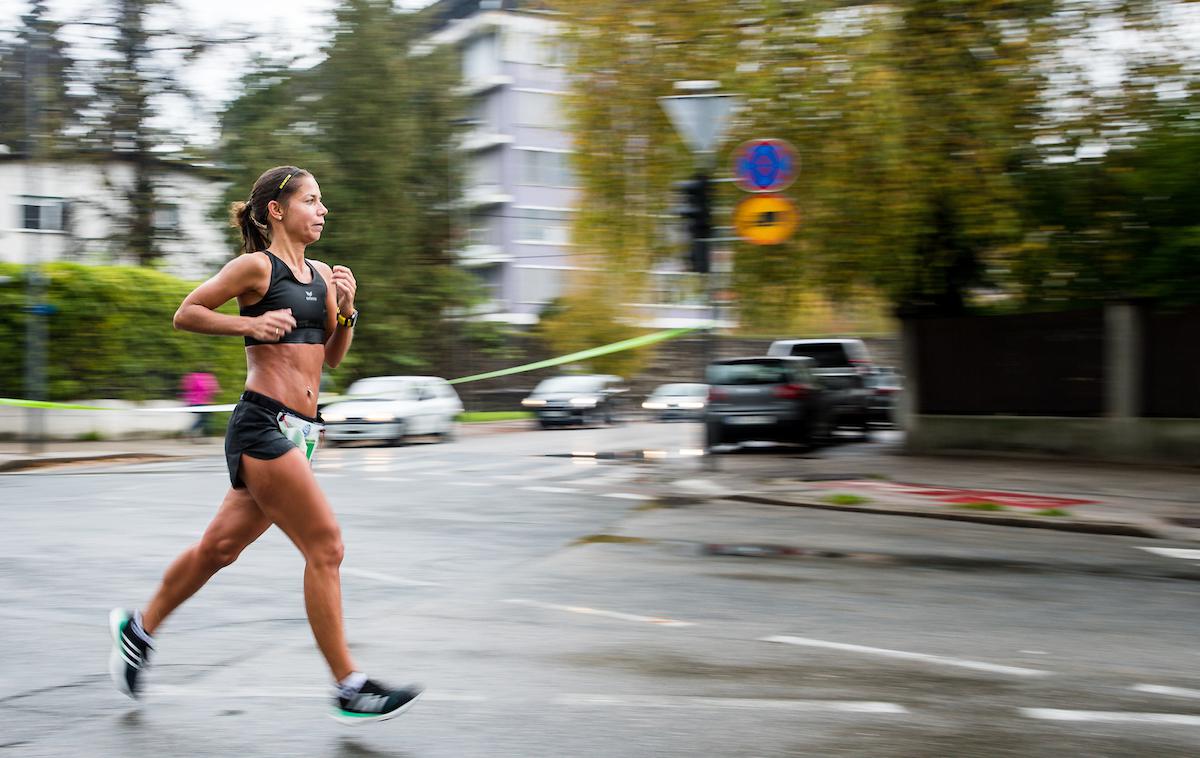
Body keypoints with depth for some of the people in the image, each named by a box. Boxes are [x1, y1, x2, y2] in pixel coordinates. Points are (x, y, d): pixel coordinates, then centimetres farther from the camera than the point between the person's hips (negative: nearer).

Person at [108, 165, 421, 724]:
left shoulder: (321, 275, 16)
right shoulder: (256, 266, -5)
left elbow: (332, 358, 20)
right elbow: (186, 314, -1)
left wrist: (346, 310, 4)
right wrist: (250, 324, -12)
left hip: (299, 431, 8)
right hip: (264, 423, -8)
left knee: (221, 546, 17)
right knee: (325, 547, -10)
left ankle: (139, 629, 36)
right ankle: (349, 689, -4)